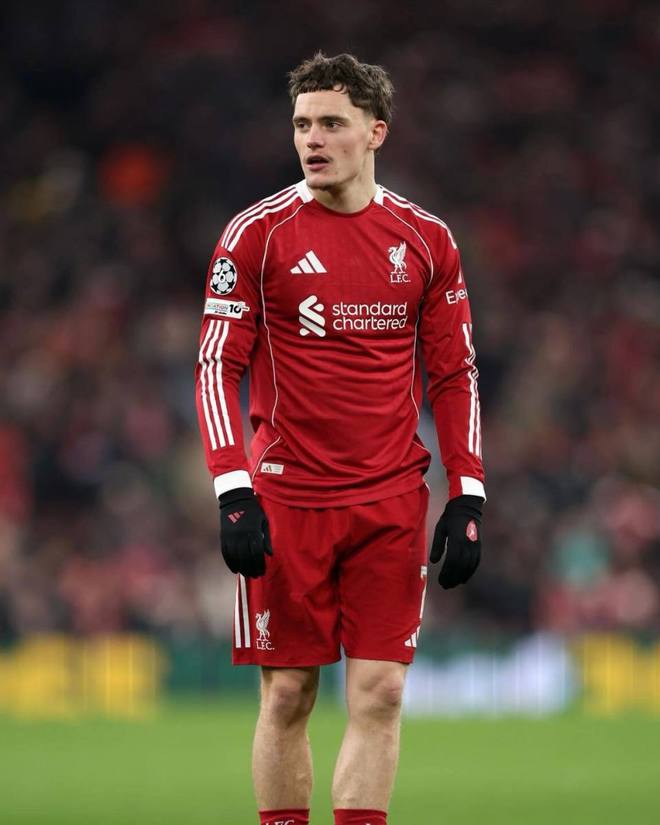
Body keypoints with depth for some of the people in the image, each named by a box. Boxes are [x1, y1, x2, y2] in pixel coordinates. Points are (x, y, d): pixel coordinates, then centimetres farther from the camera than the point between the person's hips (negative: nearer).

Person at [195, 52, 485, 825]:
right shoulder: (258, 232, -1)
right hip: (286, 500, -2)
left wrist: (467, 496, 2)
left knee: (379, 692, -3)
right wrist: (233, 491, -13)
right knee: (287, 693, 1)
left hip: (392, 502, 2)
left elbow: (453, 376, 11)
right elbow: (217, 364, -2)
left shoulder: (425, 239, 6)